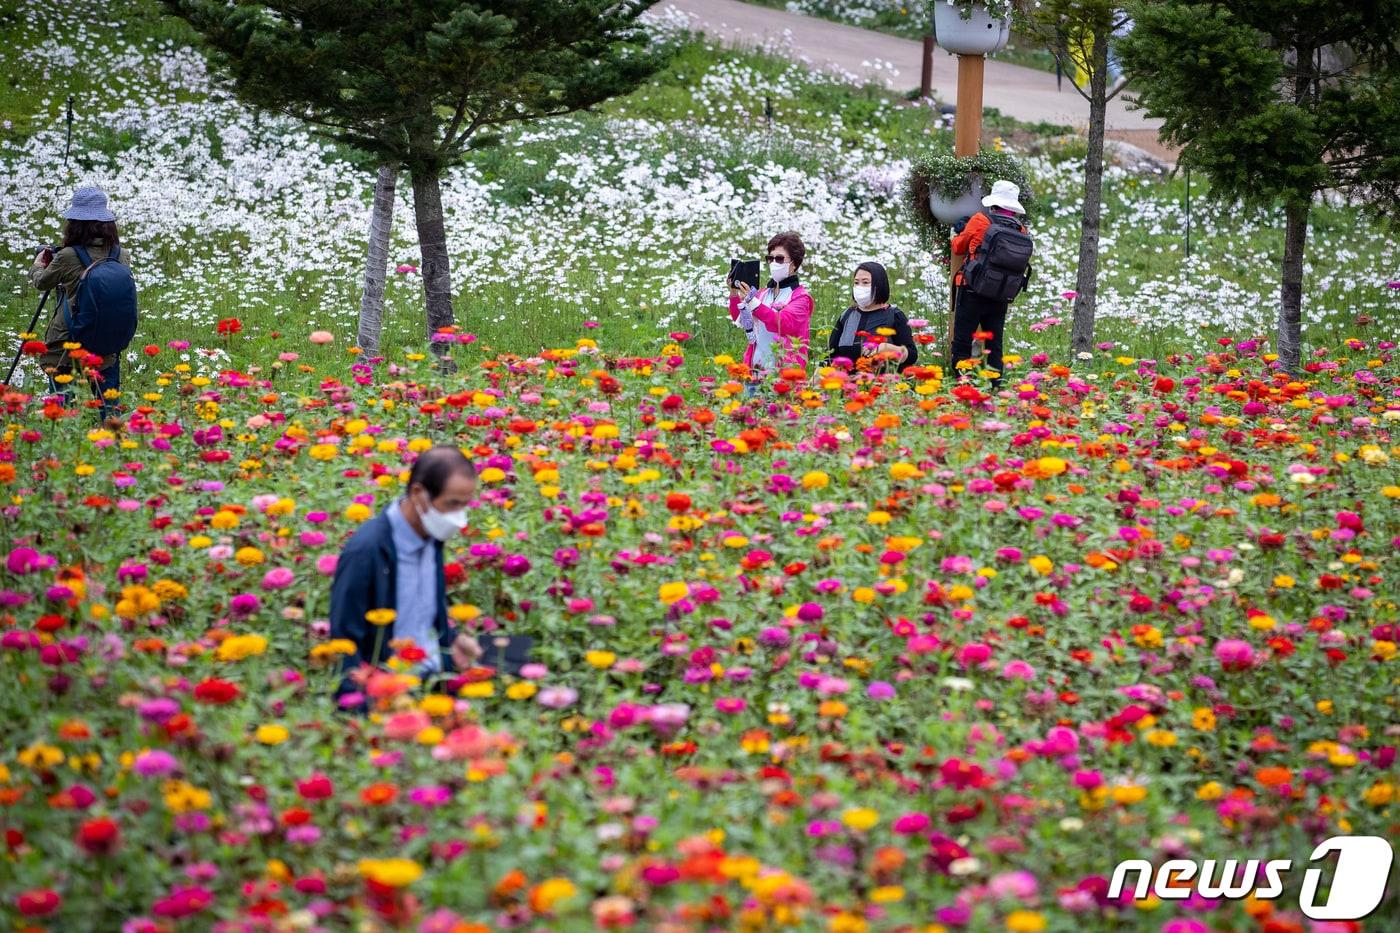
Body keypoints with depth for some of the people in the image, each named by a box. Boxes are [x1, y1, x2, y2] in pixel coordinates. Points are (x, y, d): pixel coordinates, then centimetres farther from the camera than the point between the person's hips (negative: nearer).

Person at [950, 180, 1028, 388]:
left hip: (974, 292, -4)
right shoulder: (1021, 230, 2)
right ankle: (996, 385, 12)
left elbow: (959, 247, 6)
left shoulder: (981, 220, -8)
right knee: (994, 345, 14)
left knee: (962, 342, -1)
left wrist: (956, 234, 27)